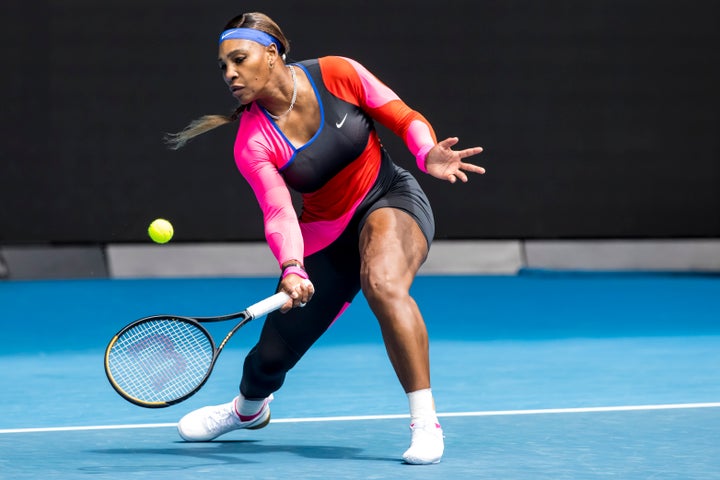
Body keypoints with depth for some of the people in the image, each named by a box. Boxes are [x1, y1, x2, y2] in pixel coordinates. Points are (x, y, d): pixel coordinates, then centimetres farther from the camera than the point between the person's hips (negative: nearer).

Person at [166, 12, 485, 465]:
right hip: (326, 235, 3)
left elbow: (405, 118, -7)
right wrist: (291, 268, -43)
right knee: (273, 352, 6)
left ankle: (426, 423, -29)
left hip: (392, 200, -2)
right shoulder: (251, 143, -15)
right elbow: (278, 213, -25)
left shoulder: (338, 74, -16)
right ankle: (249, 408, 47)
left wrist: (429, 154, -27)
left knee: (383, 284, -38)